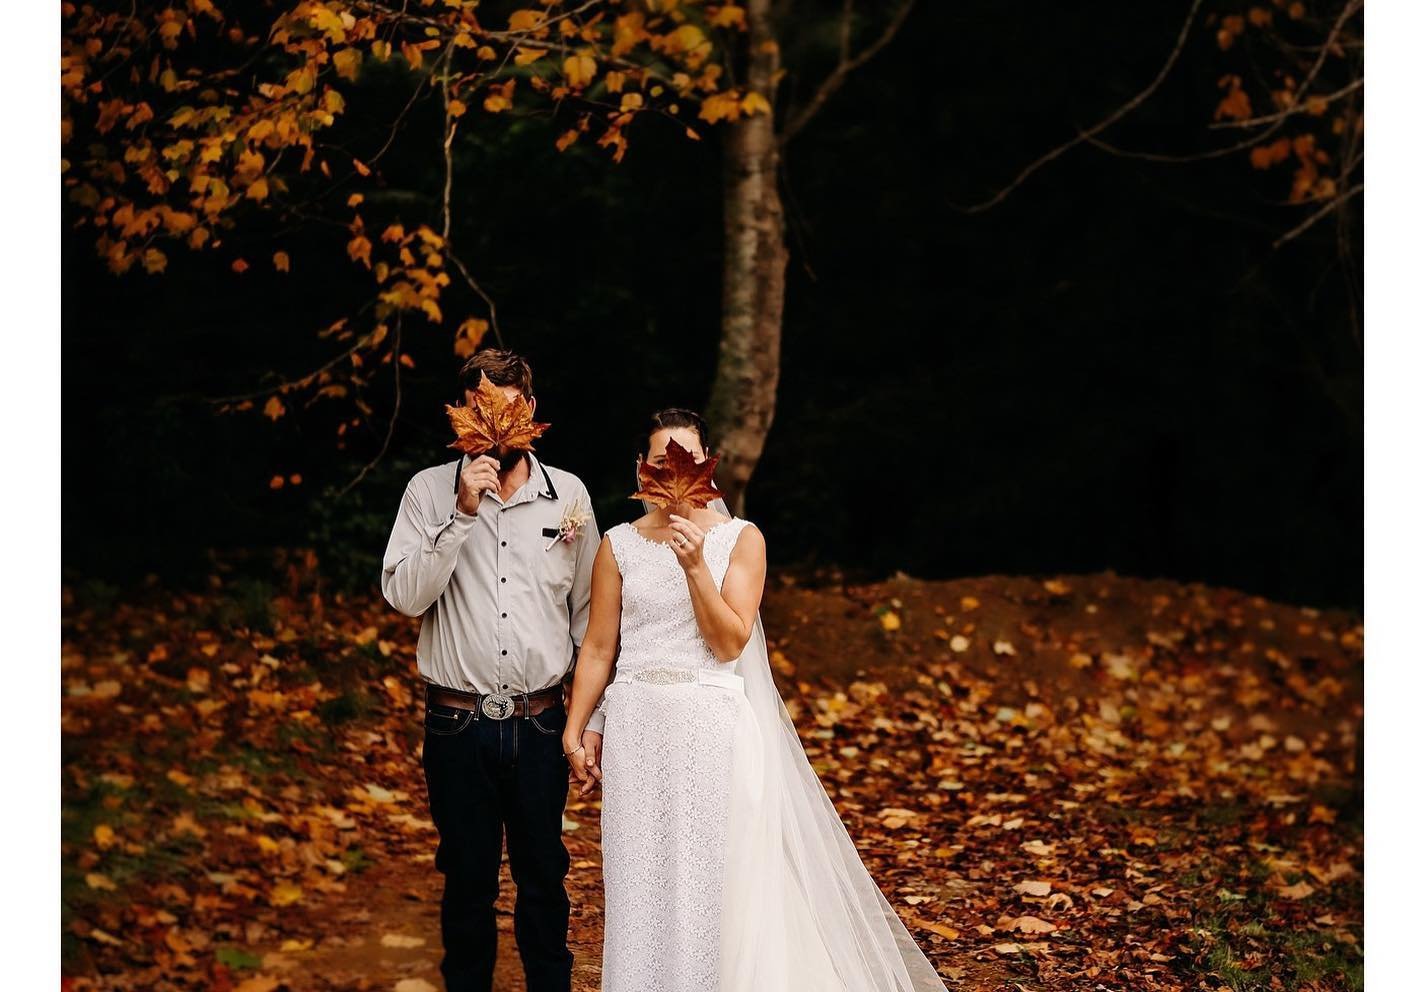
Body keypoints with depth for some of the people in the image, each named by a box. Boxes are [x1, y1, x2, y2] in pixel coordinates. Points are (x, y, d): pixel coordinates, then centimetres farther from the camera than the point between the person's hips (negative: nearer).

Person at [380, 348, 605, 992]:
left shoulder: (568, 494, 1)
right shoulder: (430, 490, -3)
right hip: (458, 723, -1)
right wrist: (462, 513, -21)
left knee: (544, 877, 12)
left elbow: (588, 613, 6)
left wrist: (593, 716, 5)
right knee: (467, 879, 11)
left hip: (541, 722, 1)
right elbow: (404, 596, -13)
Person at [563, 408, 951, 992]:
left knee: (705, 877, 3)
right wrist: (574, 733, 1)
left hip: (711, 725, -1)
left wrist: (695, 564, -18)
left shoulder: (740, 540, -1)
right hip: (636, 725, 1)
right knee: (638, 880, 6)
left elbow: (730, 643, -9)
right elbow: (597, 648, 5)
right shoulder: (619, 546, 4)